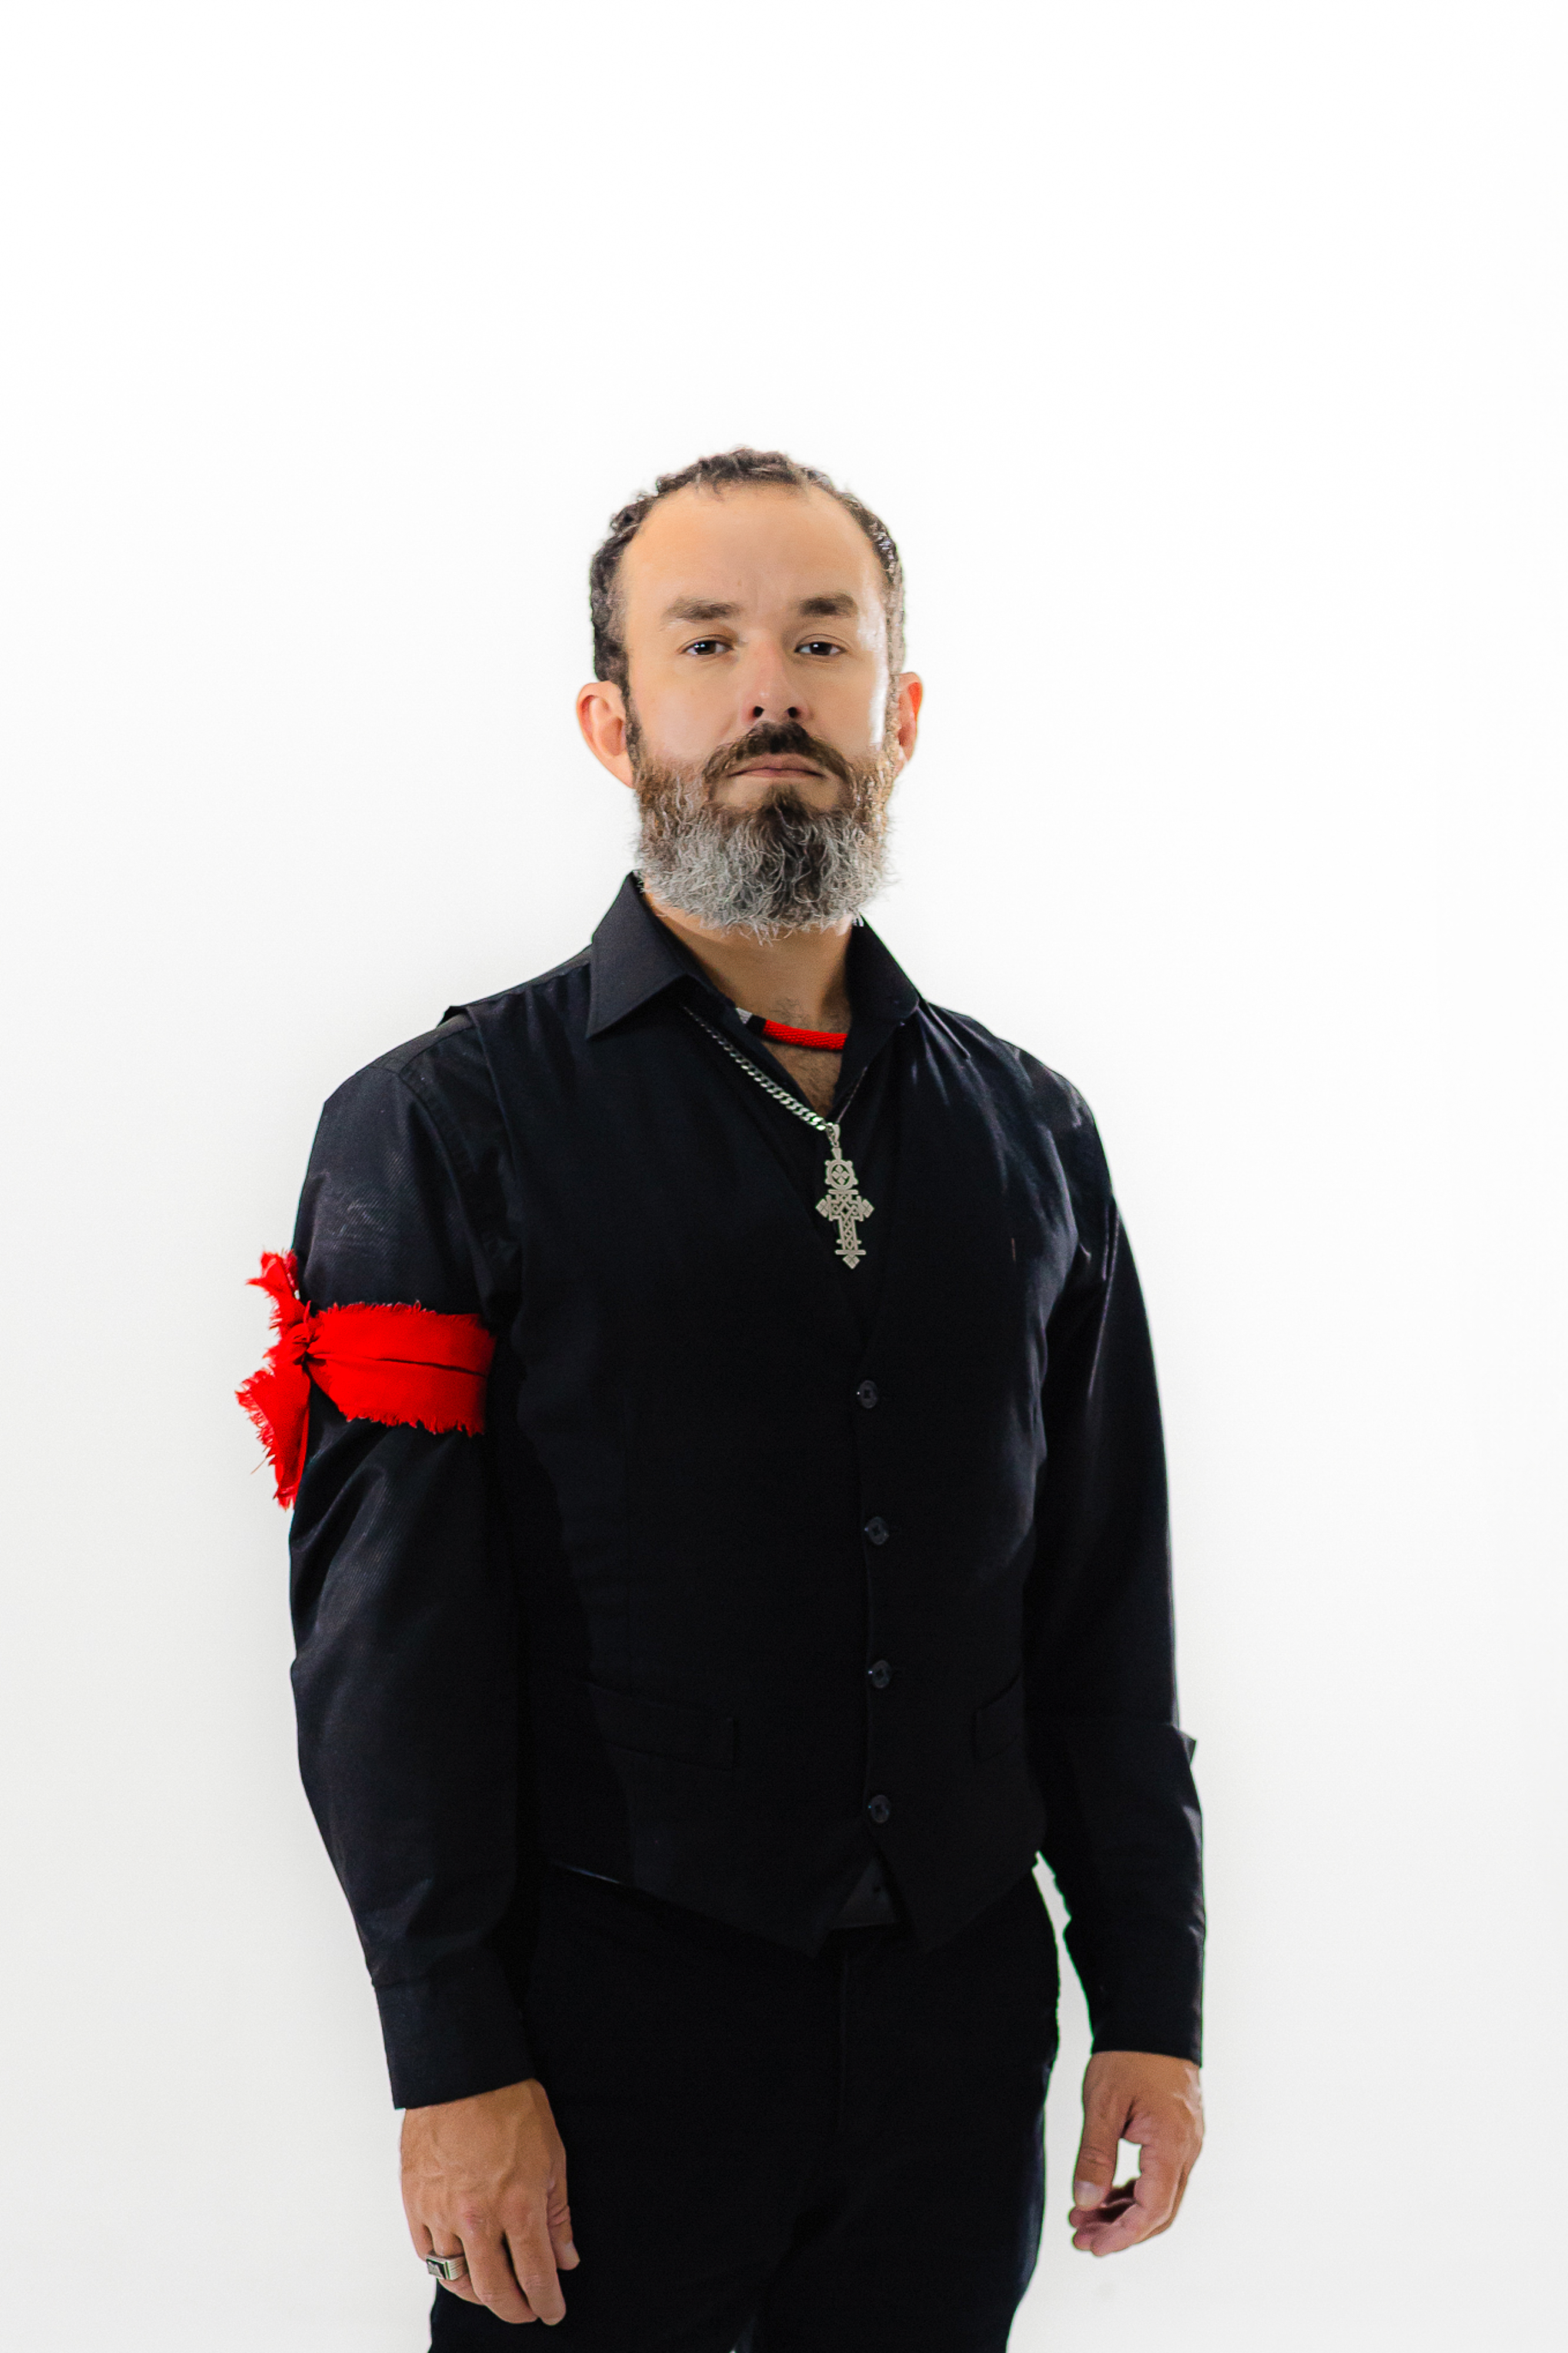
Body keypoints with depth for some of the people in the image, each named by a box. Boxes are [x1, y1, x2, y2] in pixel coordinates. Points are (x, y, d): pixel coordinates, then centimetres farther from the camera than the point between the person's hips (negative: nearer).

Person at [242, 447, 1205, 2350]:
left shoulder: (1032, 1135, 9)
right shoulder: (442, 1128, -3)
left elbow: (1106, 1610, 10)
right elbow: (388, 1637, -8)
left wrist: (1151, 2008, 7)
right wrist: (455, 2065, -12)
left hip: (960, 2029, 4)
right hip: (610, 2031, -3)